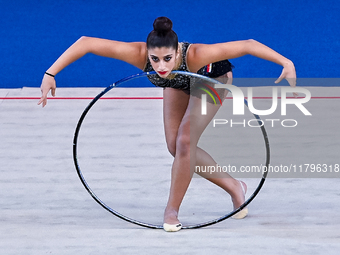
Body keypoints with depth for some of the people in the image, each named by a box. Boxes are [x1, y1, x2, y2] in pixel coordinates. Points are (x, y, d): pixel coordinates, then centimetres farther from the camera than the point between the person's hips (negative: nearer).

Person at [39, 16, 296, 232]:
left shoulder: (195, 55, -47)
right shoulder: (138, 54, -42)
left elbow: (247, 45, -44)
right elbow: (85, 43, -40)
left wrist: (285, 62, -51)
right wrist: (51, 74, -45)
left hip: (212, 76, -4)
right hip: (179, 83, 4)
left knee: (185, 142, -17)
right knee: (176, 146, 2)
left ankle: (172, 211, -2)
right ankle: (234, 187, 20)